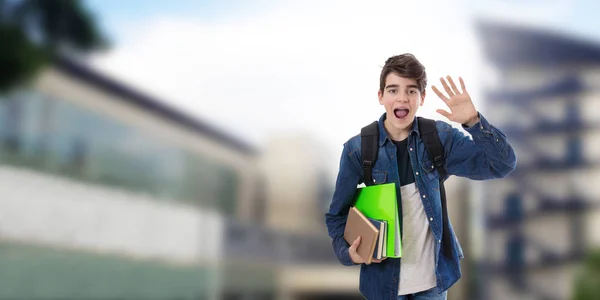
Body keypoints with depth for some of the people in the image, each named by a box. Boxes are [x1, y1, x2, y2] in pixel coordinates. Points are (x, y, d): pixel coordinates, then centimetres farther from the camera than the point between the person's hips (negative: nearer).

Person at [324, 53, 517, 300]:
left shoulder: (440, 136, -7)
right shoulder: (357, 149, -10)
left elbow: (503, 164, -11)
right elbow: (338, 214, -2)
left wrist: (473, 122, -26)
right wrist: (348, 252, -20)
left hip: (433, 276, 2)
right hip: (384, 278, -1)